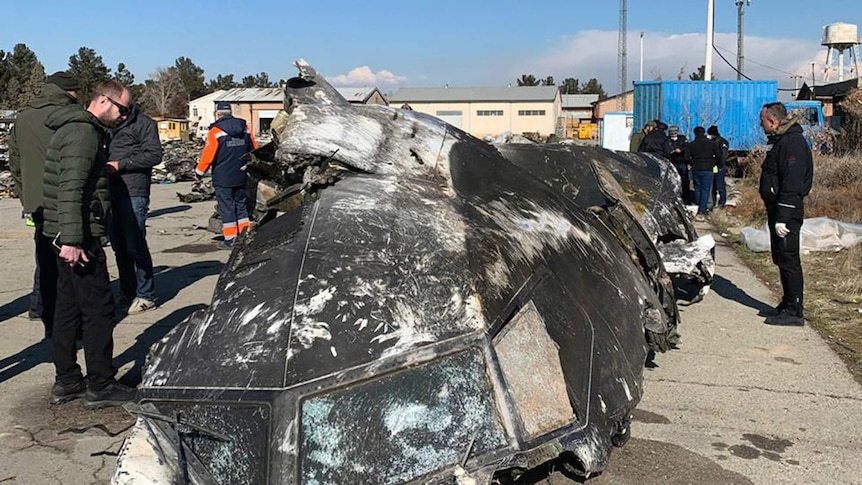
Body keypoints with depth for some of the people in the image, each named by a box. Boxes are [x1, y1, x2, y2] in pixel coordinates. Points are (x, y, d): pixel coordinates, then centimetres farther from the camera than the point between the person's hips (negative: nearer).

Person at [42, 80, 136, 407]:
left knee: (68, 308, 14)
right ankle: (99, 387, 3)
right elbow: (71, 189, -24)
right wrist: (72, 240, -27)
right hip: (78, 238, -11)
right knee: (98, 309, -4)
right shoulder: (84, 132, -15)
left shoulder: (74, 129, 19)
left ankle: (66, 382, 23)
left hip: (67, 236, 11)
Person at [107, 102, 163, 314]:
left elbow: (154, 154, -11)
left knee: (135, 245, -6)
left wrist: (120, 164, -14)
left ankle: (146, 296, 3)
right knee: (119, 246, 10)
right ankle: (127, 294, 20)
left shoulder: (143, 123, -3)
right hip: (112, 192, 7)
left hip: (133, 193, -7)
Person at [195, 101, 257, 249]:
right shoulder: (245, 128, 4)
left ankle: (230, 239, 4)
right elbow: (254, 151, 10)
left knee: (226, 208, 2)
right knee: (241, 205, 15)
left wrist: (198, 173, 0)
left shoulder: (215, 131, -12)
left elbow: (207, 155, -12)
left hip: (222, 178, -5)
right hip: (241, 177, 5)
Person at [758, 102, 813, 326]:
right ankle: (789, 303, 26)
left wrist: (782, 217, -25)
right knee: (781, 259, 16)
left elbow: (792, 183, -23)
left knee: (788, 261, -5)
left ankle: (794, 311, 1)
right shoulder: (780, 140, 15)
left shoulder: (793, 142, -17)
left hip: (787, 212, -10)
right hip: (777, 209, 10)